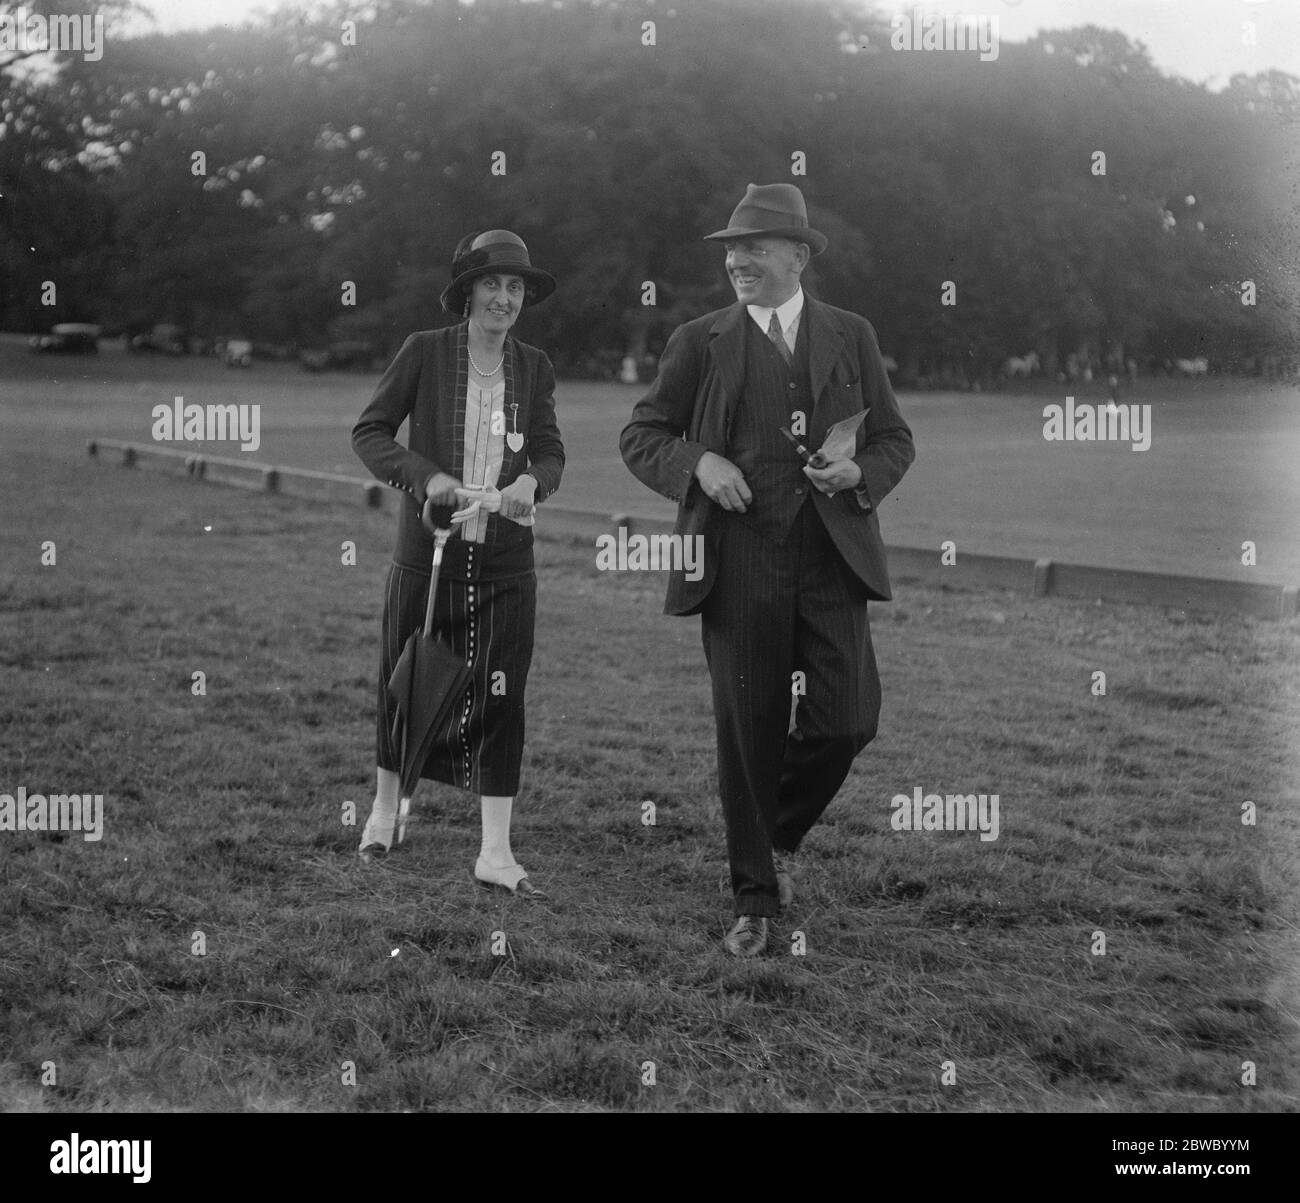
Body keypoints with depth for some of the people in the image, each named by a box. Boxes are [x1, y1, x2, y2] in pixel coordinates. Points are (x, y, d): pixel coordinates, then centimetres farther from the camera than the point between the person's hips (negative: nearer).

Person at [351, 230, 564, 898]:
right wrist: (424, 475, -18)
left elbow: (550, 450, 6)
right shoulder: (425, 352, -3)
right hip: (426, 556, -1)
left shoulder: (533, 368, 6)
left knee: (501, 695, -2)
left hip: (505, 563, 2)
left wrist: (531, 479, -17)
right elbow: (368, 431, -2)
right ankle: (386, 805, 37)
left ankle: (495, 850, 3)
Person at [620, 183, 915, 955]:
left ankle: (784, 832, 24)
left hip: (831, 558, 1)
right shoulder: (701, 342, 7)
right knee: (749, 734, 2)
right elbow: (640, 436, 9)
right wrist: (699, 462, -11)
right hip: (738, 563, -1)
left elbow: (895, 438, 15)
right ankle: (756, 900, 16)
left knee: (846, 722, -7)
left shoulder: (852, 337, 11)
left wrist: (860, 473, -6)